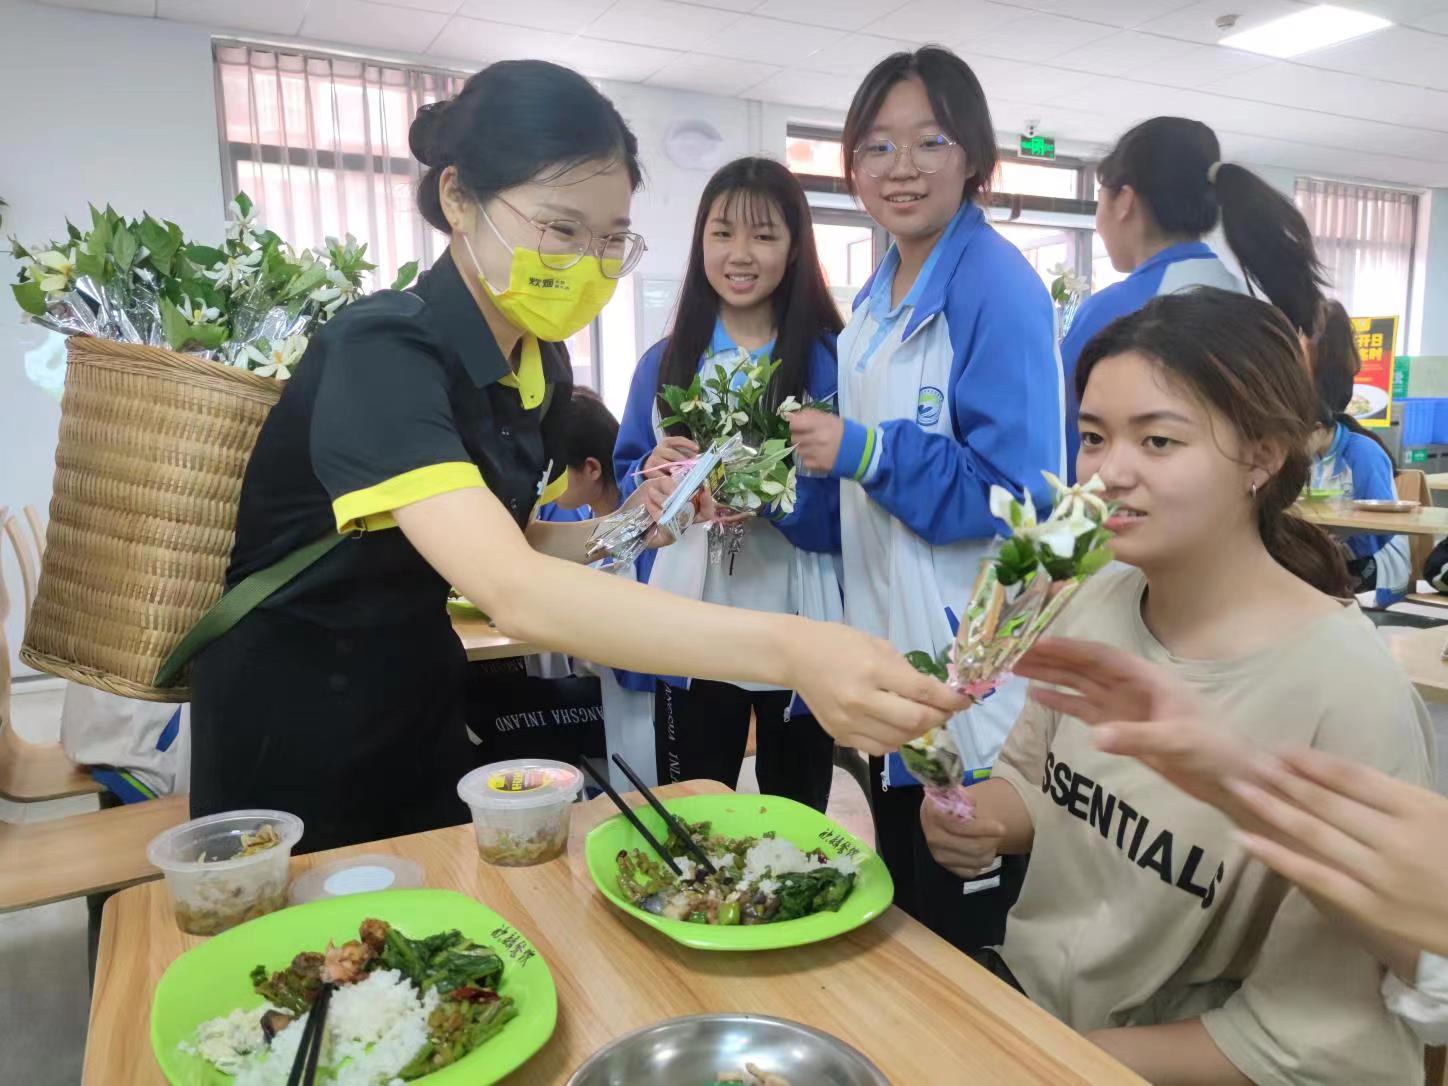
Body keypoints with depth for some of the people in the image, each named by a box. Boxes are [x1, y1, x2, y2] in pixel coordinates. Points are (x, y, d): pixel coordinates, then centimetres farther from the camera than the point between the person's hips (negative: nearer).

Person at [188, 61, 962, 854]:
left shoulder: (539, 360, -4)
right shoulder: (381, 355, -28)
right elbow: (512, 594, -44)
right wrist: (789, 651, -53)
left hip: (421, 701, 7)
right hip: (291, 727, -6)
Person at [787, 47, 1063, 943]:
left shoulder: (998, 286, -15)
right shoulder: (879, 297, 10)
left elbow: (1018, 491, -21)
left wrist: (866, 452, -23)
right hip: (888, 651, 9)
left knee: (964, 937, 8)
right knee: (899, 917, 24)